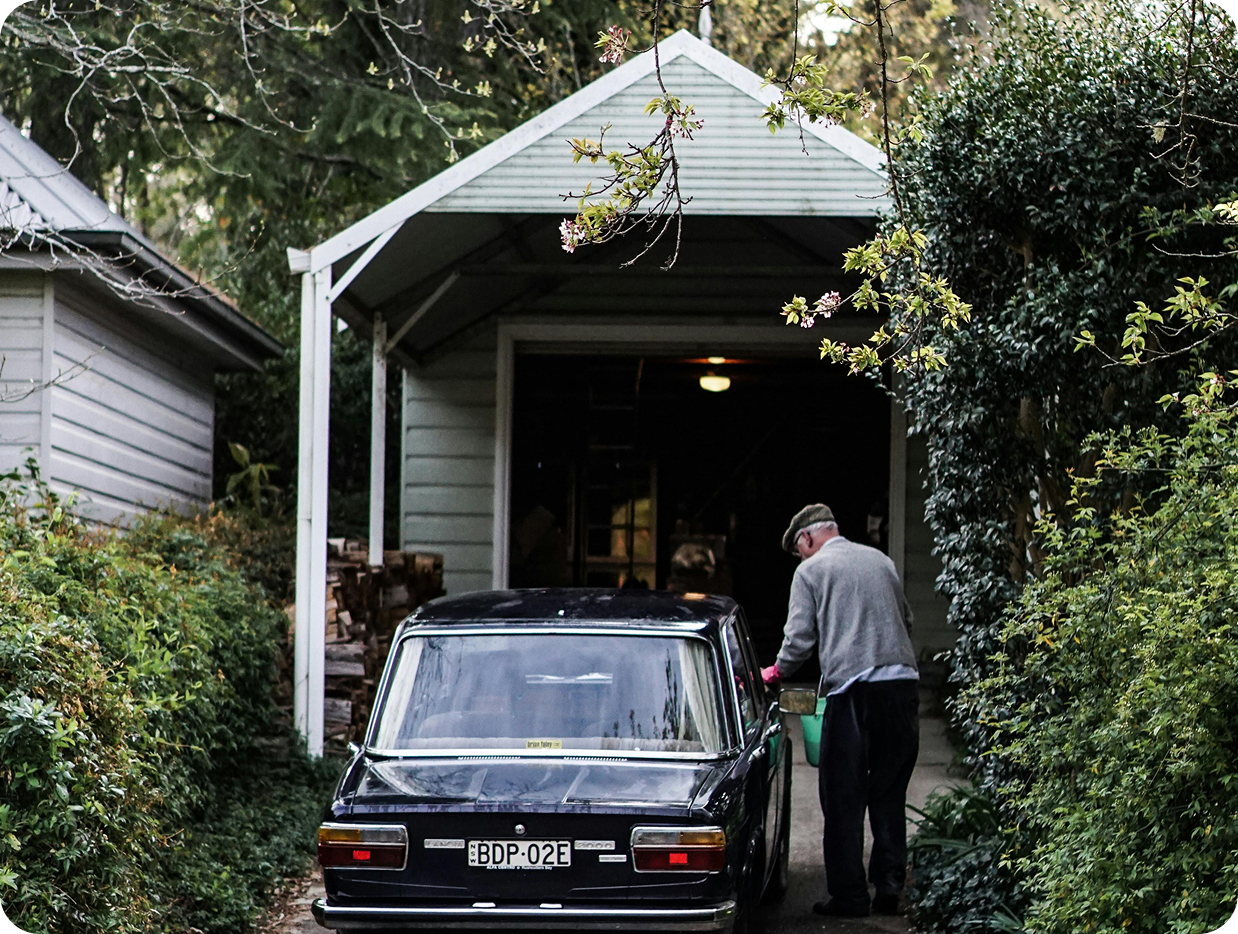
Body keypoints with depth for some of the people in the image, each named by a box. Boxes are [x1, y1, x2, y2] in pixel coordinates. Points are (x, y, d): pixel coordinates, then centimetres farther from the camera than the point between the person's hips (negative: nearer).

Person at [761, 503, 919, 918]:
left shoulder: (811, 570, 3)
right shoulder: (880, 560, 17)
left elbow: (799, 638, -2)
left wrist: (776, 672, 15)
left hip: (853, 688, -5)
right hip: (902, 682, 5)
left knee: (844, 798, 2)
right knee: (889, 795, 12)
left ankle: (849, 896, 2)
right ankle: (889, 888, 12)